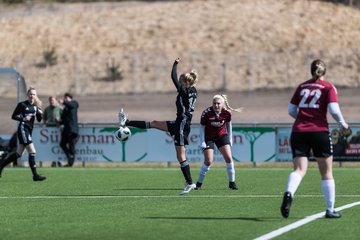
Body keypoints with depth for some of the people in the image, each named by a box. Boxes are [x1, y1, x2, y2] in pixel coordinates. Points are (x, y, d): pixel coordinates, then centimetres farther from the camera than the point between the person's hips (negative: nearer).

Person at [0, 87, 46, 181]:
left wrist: (40, 114, -9)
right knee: (32, 152, -14)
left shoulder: (36, 106, 11)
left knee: (18, 154, 12)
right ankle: (35, 175, -13)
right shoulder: (22, 105, -6)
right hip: (23, 129, -8)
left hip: (29, 130, 8)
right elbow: (13, 116, -3)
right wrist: (23, 119, -17)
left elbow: (39, 120, 11)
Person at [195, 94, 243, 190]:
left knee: (228, 158, -9)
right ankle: (199, 183, 5)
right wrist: (202, 142, -15)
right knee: (208, 161, -12)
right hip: (208, 138, -3)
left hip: (222, 136, 3)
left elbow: (229, 125, 5)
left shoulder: (227, 113, -15)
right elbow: (202, 128, -12)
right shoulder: (206, 113, -23)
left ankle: (232, 182, 3)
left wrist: (230, 139, 8)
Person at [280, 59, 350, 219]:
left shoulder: (302, 87, 13)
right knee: (327, 173, 11)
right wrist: (342, 124, 7)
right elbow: (334, 110, -10)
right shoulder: (328, 88, 2)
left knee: (299, 170, -6)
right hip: (319, 131, -3)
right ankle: (330, 210, 14)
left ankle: (289, 194, -37)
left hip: (298, 131, 3)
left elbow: (291, 110, 14)